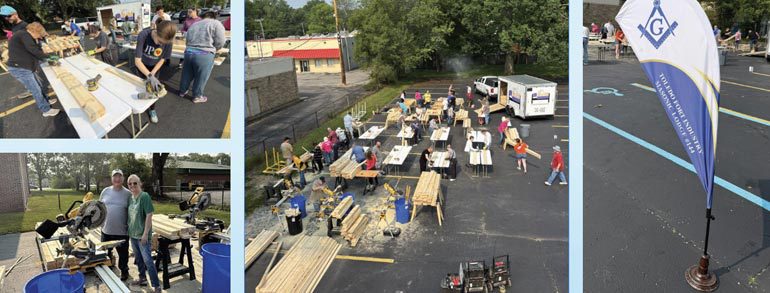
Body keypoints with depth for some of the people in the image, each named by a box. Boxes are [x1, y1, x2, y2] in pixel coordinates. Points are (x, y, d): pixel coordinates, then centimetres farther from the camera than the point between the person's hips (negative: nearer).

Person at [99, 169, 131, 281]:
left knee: (123, 253, 10)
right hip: (106, 229, 3)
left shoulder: (128, 193, -5)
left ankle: (124, 271, 29)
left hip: (122, 231, -2)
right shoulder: (106, 191, 3)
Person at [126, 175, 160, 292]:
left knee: (148, 261, -7)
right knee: (138, 259, 20)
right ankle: (142, 278, 36)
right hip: (133, 234, 7)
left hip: (143, 235, -7)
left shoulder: (144, 196, -15)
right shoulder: (130, 197, 7)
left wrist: (145, 233, -20)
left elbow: (149, 216, -18)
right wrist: (129, 230, 15)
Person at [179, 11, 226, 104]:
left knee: (187, 74, 23)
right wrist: (212, 49, 12)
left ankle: (183, 91, 39)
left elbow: (186, 40, 19)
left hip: (188, 52, 6)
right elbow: (220, 42, -6)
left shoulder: (194, 25, 20)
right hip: (204, 55, -6)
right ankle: (197, 96, 24)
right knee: (200, 77, 11)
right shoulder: (216, 23, 0)